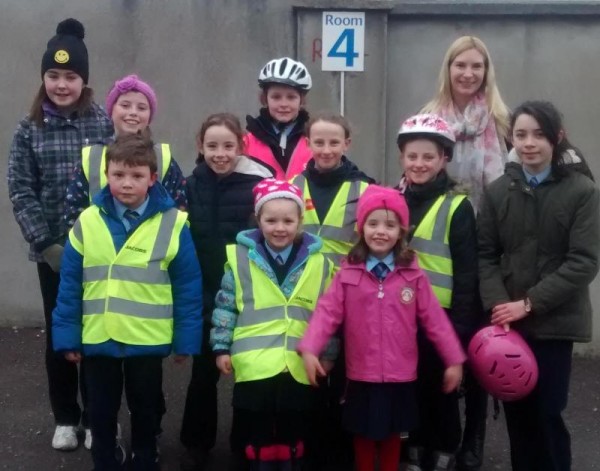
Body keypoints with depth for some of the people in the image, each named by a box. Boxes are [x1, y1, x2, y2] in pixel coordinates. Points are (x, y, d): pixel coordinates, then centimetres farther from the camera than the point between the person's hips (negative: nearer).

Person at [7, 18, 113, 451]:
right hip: (53, 251, 1)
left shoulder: (105, 124, -2)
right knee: (59, 334, 10)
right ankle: (66, 418, 25)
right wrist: (46, 243, -10)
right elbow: (21, 192, 0)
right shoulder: (30, 131, 3)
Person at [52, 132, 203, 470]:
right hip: (98, 339, 2)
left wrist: (186, 340, -6)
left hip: (148, 341, -1)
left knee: (145, 411, 18)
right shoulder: (88, 221, -4)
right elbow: (70, 285, 0)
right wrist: (67, 337, 0)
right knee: (101, 413, 16)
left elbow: (188, 287, -6)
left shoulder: (173, 224, -10)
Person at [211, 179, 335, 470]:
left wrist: (327, 354, 7)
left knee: (293, 437, 14)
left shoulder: (317, 262, 2)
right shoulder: (241, 258, -1)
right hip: (253, 367, -1)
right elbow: (225, 307, 4)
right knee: (258, 436, 9)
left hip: (298, 368, 1)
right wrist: (222, 347, 2)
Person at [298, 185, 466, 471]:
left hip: (400, 376, 1)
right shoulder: (347, 274, -5)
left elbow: (434, 318, -2)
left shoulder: (413, 275, -3)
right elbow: (328, 311, -11)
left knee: (392, 434, 17)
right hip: (361, 375, -1)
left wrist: (454, 359, -2)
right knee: (363, 435, 15)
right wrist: (309, 349, -24)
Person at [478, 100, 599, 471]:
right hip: (508, 321, 3)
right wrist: (498, 305, -13)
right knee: (516, 411, 7)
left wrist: (529, 303, -14)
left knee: (547, 413, -1)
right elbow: (486, 255, 4)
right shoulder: (498, 191, 6)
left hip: (554, 321, -3)